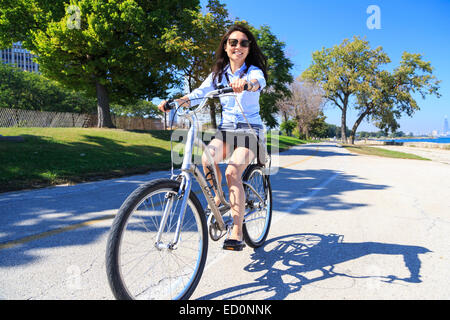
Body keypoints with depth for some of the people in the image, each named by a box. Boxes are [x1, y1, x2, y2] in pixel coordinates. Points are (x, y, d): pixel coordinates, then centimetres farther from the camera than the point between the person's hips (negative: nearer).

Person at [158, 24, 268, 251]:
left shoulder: (253, 70, -4)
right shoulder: (218, 73, 10)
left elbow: (259, 82, -28)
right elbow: (200, 93, 0)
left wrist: (246, 83, -52)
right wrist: (174, 102, -18)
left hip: (250, 131, -3)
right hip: (225, 129, 4)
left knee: (232, 173, -26)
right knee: (207, 158, -28)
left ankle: (237, 234, -20)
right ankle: (217, 196, 0)